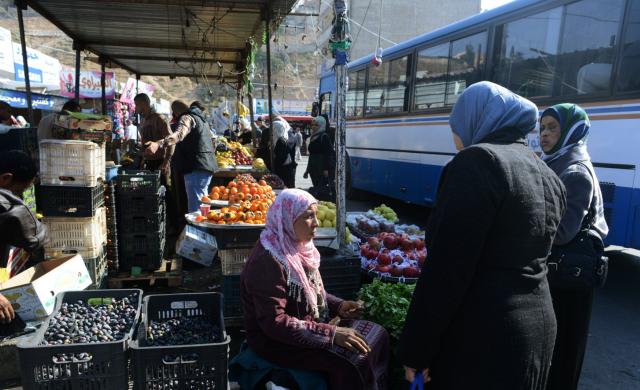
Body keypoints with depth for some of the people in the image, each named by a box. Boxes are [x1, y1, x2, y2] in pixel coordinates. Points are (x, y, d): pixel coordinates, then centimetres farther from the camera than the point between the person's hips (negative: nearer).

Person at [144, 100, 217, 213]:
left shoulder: (187, 118, -8)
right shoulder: (200, 118, 23)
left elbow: (179, 135, -30)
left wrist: (159, 144, -43)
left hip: (196, 167, -10)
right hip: (207, 166, 10)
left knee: (195, 208, -15)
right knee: (202, 205, 19)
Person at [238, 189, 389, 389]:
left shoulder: (296, 246, 1)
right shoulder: (267, 261, -25)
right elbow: (274, 323, -27)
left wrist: (337, 306, -2)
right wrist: (331, 333, -27)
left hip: (310, 324, 9)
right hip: (275, 341, -9)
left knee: (378, 335, 4)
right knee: (354, 361, -23)